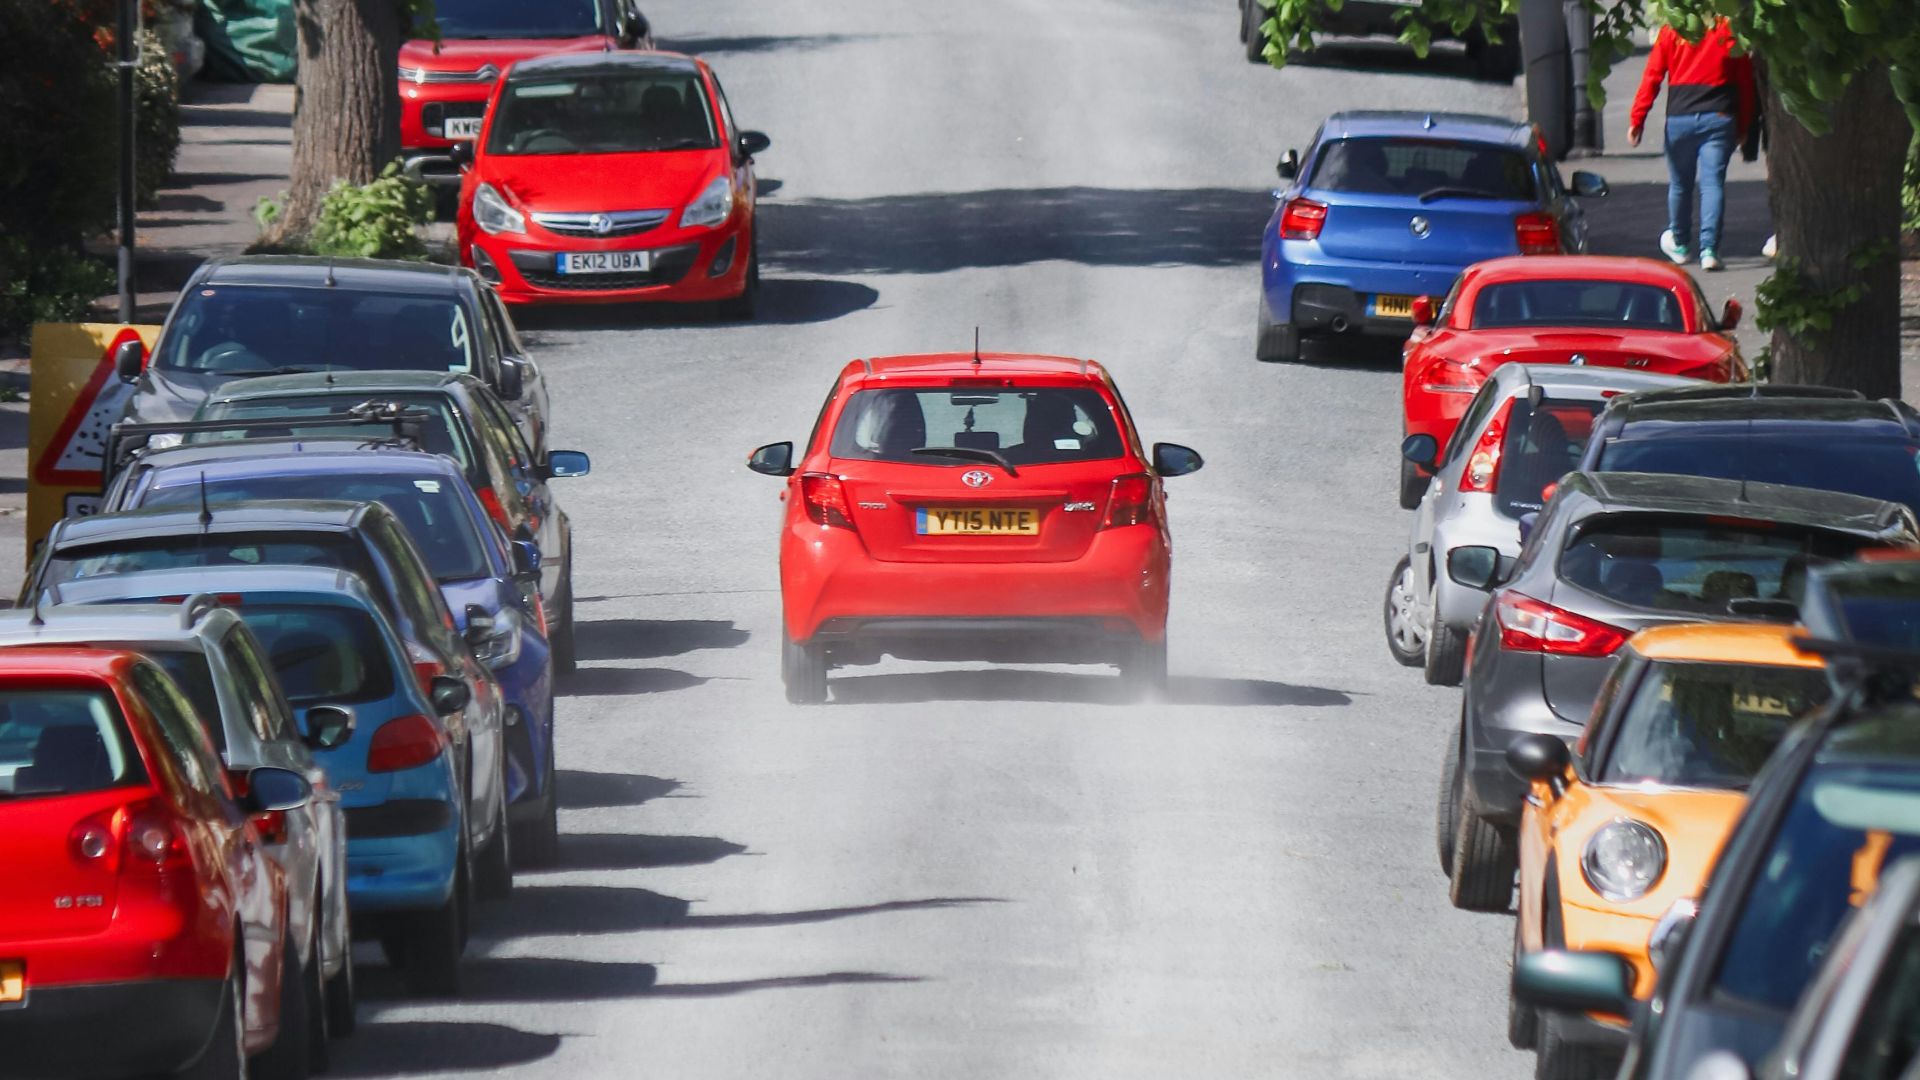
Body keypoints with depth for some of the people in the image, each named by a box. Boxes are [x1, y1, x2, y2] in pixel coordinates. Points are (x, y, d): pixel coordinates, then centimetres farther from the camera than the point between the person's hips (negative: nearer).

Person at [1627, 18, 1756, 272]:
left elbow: (1652, 77, -1)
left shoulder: (1671, 30, 0)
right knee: (1712, 183, -2)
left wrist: (1637, 119, 1)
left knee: (1679, 183, 16)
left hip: (1680, 117, 0)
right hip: (1719, 116, 0)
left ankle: (1679, 244, 31)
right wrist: (1743, 125, 12)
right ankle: (1709, 249, -13)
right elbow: (1745, 80, 4)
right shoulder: (1731, 27, 1)